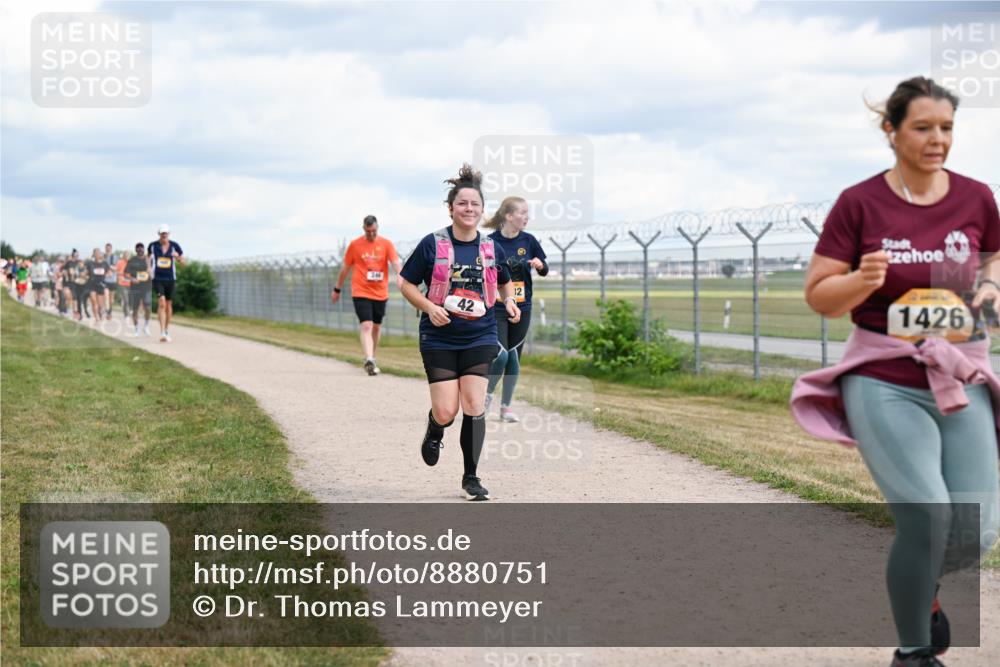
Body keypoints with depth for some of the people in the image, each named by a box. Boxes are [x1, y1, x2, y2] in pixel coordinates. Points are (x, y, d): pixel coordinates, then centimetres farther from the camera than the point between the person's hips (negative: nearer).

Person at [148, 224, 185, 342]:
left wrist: (177, 257, -17)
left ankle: (167, 330, 31)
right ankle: (162, 332, -24)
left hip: (170, 279, 2)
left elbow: (184, 263, 3)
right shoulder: (153, 246, -2)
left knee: (168, 304, 13)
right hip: (157, 278, -2)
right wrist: (149, 267, -1)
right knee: (161, 303, -18)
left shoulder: (174, 246, -2)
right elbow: (149, 257, 18)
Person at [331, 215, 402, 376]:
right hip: (361, 293, -3)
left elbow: (396, 262, -9)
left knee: (377, 326, 14)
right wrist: (337, 290, 14)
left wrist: (399, 276, -29)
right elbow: (345, 268, 10)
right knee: (366, 326, -16)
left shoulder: (386, 244, 2)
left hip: (380, 293, 3)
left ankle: (372, 358, 31)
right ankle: (369, 361, -27)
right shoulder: (355, 245, 2)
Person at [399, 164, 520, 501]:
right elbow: (407, 284, 0)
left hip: (480, 338, 2)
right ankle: (433, 435, 33)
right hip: (439, 339, -2)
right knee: (446, 412, -6)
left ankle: (471, 477, 6)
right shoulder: (432, 244, -6)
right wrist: (430, 307, -16)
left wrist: (509, 301, 1)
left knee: (474, 406, -6)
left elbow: (504, 281, 22)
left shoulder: (492, 248, 3)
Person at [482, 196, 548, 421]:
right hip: (495, 309, -4)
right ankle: (487, 393, 12)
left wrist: (540, 265, -11)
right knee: (501, 355, -15)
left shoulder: (528, 241, 0)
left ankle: (506, 406, 20)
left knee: (514, 358, 8)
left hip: (522, 310, 4)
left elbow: (544, 271, 10)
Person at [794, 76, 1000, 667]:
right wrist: (863, 279, -21)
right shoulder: (859, 203, -5)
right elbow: (819, 296, -1)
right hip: (884, 382, -3)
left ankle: (925, 585, 35)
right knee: (927, 513, -19)